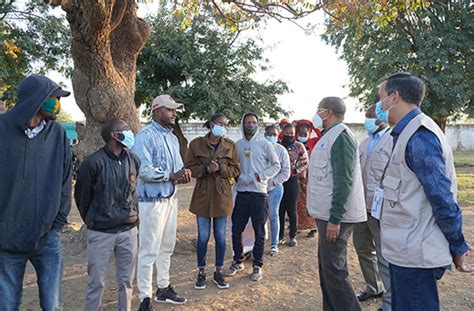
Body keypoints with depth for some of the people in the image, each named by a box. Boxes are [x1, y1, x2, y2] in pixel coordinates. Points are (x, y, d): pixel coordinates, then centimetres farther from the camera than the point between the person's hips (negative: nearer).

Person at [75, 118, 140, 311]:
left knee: (127, 280, 14)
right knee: (96, 282, 9)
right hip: (101, 233, -4)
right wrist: (92, 221, 9)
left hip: (129, 231, 4)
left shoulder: (133, 160, 2)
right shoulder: (93, 163, -13)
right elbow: (82, 196, -1)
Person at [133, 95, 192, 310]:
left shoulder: (173, 137, 14)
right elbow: (144, 170, -20)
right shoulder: (145, 136, -11)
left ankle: (163, 288, 32)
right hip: (152, 200, -8)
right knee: (149, 250, 0)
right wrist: (171, 176, -19)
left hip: (171, 198, 8)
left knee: (166, 247, 17)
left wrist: (183, 172, -8)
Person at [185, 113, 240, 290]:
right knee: (203, 237, 6)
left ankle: (218, 272, 26)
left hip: (222, 196, 1)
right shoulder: (196, 144, -1)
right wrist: (206, 169, -19)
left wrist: (220, 168, -17)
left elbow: (235, 170, 1)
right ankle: (201, 272, 24)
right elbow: (190, 168, -2)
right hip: (202, 196, -1)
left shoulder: (230, 146, 3)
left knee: (220, 236, 10)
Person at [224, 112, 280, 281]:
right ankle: (238, 261, 29)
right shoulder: (237, 145, 7)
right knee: (236, 229, 9)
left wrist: (260, 176, -12)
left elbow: (276, 165, 2)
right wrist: (240, 177, -8)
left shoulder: (265, 144, -2)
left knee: (259, 232, 5)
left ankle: (257, 265, 21)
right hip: (241, 192, 3)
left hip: (259, 193, -3)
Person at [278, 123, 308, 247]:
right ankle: (280, 235, 20)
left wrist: (295, 171, -10)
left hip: (292, 181, -2)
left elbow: (305, 163, 0)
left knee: (291, 209, 4)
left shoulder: (299, 146, -1)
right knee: (280, 209, 8)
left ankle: (293, 236, 17)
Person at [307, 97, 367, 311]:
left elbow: (344, 180, -21)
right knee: (326, 267, 17)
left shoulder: (340, 135, -14)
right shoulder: (329, 136, 16)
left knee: (333, 269, -5)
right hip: (327, 213, 10)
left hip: (335, 215, -10)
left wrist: (335, 219, -23)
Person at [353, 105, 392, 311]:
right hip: (362, 206, 8)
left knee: (384, 256, 0)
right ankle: (374, 288, 38)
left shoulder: (395, 141, -10)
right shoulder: (364, 143, 14)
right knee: (363, 249, 19)